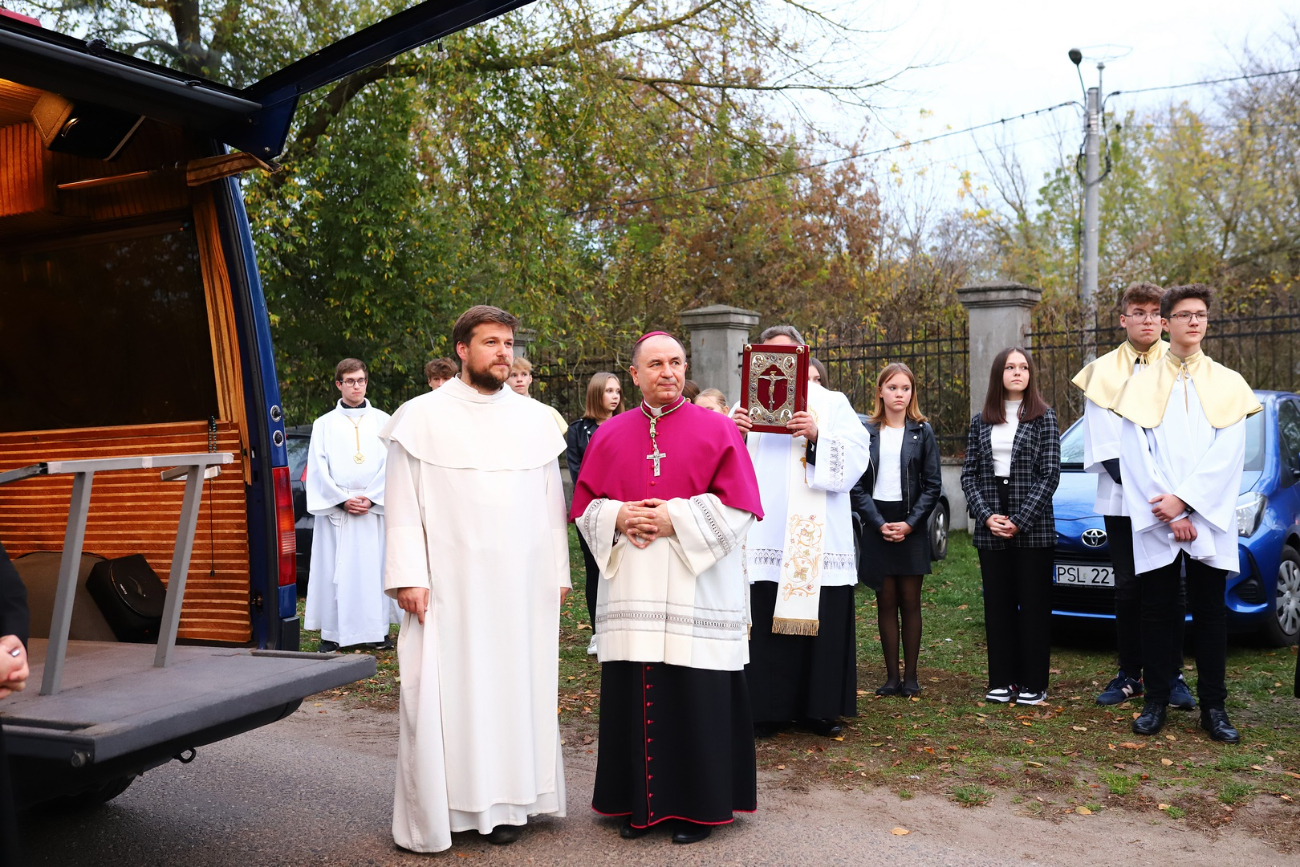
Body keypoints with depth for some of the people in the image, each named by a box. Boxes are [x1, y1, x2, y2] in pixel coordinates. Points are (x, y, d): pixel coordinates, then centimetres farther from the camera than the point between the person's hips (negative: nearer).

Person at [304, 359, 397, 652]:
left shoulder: (382, 421, 10)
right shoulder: (324, 424, 9)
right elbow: (319, 469, 1)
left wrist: (371, 497, -10)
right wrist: (343, 499, -10)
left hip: (374, 510, 0)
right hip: (334, 510, 0)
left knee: (374, 568, 0)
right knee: (334, 570, -2)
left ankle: (377, 631, 7)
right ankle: (332, 633, 4)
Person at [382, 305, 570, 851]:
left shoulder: (535, 420, 10)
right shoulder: (422, 417, 2)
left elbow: (551, 501, 12)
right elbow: (403, 502, -1)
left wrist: (558, 571, 9)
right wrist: (408, 576, -9)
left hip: (522, 584, 3)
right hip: (448, 582, -3)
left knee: (514, 686, 5)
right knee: (440, 693, -1)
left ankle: (503, 801, 15)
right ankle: (434, 812, 9)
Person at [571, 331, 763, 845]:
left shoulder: (717, 430, 1)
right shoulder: (610, 435, 11)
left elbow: (737, 507, -5)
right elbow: (586, 507, 11)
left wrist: (675, 518, -14)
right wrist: (618, 517, -10)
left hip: (698, 590, -3)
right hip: (629, 591, 3)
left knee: (696, 700, 0)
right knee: (633, 696, 6)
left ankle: (698, 806, 14)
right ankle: (640, 803, 20)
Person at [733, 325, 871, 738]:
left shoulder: (832, 403, 11)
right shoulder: (749, 405, 15)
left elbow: (856, 455, -2)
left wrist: (818, 436, -18)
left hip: (816, 538, -1)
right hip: (763, 534, 1)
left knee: (821, 621, 1)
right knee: (764, 622, -2)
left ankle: (820, 708, 13)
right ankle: (766, 708, 7)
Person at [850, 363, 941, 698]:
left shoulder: (922, 432, 5)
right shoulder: (865, 431, 5)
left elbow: (933, 484, 1)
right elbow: (857, 484, 1)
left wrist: (910, 523, -10)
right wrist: (879, 523, -10)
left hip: (912, 526, 0)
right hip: (877, 525, 1)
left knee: (910, 601, 2)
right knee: (886, 602, 4)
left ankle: (910, 676, 9)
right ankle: (892, 676, 9)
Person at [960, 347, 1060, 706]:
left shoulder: (1044, 417, 1)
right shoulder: (980, 422, 10)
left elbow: (1050, 475, -5)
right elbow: (969, 475, 6)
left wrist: (1020, 521, -12)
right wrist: (987, 516, -9)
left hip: (1033, 528, -3)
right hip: (991, 530, 3)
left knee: (1034, 605, 2)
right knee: (998, 605, 7)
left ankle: (1033, 683, 10)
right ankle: (1002, 681, 15)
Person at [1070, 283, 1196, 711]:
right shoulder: (1103, 372, 8)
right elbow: (1103, 445, 3)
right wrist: (1133, 480, -11)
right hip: (1119, 499, 1)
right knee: (1128, 589, 4)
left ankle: (1171, 676, 10)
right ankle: (1129, 675, 13)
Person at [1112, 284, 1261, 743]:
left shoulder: (1228, 384, 8)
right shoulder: (1140, 384, 6)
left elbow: (1227, 455, -2)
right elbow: (1134, 456, -2)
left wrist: (1184, 499, -13)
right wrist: (1168, 514, -10)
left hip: (1209, 521, 0)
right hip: (1156, 522, 0)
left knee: (1209, 614, 5)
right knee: (1158, 613, 5)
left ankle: (1213, 707, 14)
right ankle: (1156, 702, 14)